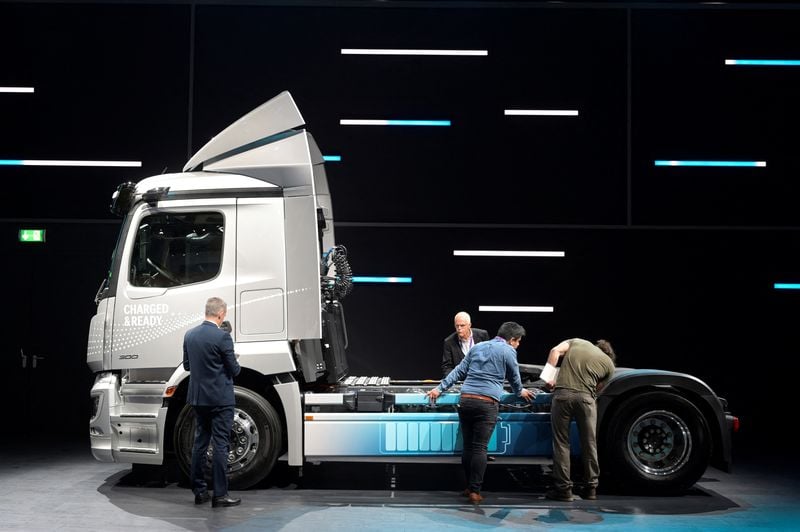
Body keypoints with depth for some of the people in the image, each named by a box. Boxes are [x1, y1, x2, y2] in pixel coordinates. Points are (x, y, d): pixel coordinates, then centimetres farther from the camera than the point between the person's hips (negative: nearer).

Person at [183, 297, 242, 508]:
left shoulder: (189, 335, 4)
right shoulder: (222, 337, -16)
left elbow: (187, 365, 13)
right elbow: (234, 370, -11)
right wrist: (235, 365, 10)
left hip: (198, 397, 7)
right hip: (220, 399, -7)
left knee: (200, 443, 13)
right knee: (220, 445, -2)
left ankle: (199, 491, 18)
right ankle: (219, 494, 1)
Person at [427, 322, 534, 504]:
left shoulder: (477, 347, 19)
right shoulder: (508, 351, 4)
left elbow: (459, 371, 17)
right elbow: (514, 378, 15)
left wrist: (440, 388, 18)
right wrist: (520, 392, 35)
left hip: (466, 400, 5)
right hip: (487, 403, -5)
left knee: (467, 446, 10)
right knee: (479, 448, -5)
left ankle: (469, 487, 16)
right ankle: (475, 491, -7)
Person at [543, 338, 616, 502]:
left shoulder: (577, 342, 22)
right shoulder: (609, 364, 19)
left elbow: (555, 351, 6)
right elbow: (598, 389, 17)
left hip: (562, 394, 0)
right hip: (585, 398, 0)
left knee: (561, 443, 6)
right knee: (589, 444, 13)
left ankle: (563, 489, 6)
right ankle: (591, 487, 20)